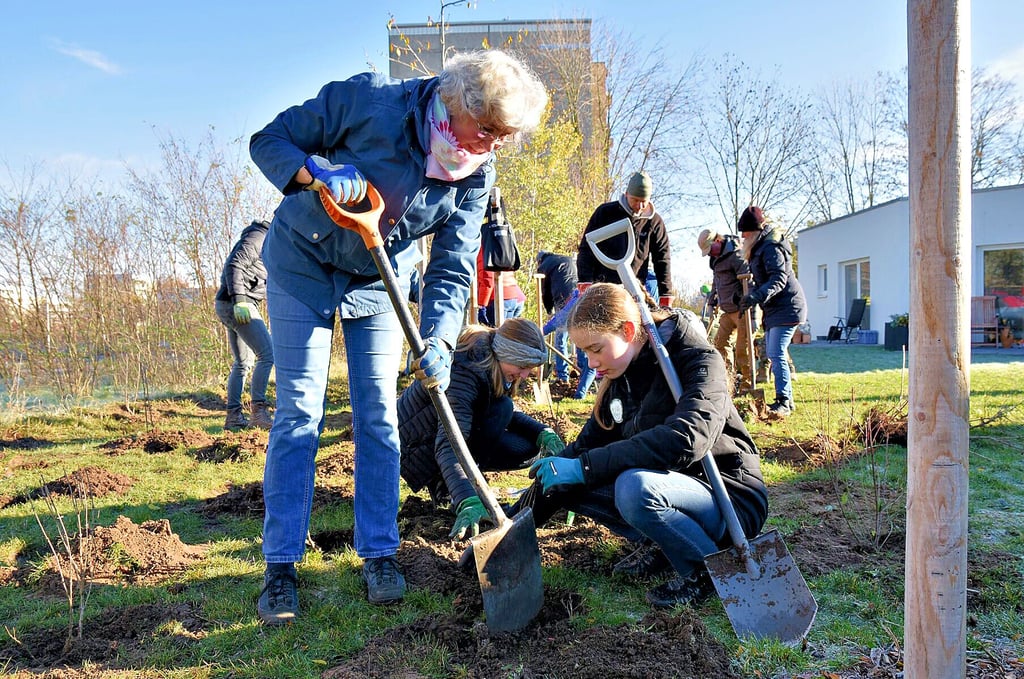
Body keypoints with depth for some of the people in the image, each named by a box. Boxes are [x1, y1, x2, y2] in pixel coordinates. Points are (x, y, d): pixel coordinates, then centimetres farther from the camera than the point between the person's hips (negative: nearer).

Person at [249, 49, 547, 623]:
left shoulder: (477, 175, -14)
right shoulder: (367, 99, -25)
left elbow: (453, 269, -15)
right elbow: (270, 139, -17)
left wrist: (438, 340, -31)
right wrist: (317, 172, -39)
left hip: (379, 285, 3)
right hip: (302, 266, -3)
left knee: (378, 415, 0)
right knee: (299, 414, -5)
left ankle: (380, 552, 13)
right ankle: (281, 565, 5)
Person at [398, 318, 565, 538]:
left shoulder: (494, 364, -5)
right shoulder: (463, 371, -32)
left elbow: (512, 415, 8)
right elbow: (448, 446, -41)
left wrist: (544, 432, -12)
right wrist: (468, 502, -52)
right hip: (416, 449, -9)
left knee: (530, 449, -4)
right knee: (501, 407, -26)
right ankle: (444, 485, -17)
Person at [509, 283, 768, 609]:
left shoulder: (699, 360, -18)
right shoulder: (623, 375, 5)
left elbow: (683, 440, -36)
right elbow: (588, 443, 5)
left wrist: (583, 467, -34)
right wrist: (514, 521, -3)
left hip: (731, 499, -7)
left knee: (634, 487, -36)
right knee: (563, 482, -8)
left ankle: (707, 570, -11)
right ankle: (659, 545, 5)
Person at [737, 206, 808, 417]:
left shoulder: (771, 247, -16)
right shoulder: (760, 247, 17)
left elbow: (779, 279, -27)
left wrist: (756, 296, -38)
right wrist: (752, 297, 23)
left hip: (786, 307, -11)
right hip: (773, 309, 11)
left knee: (777, 354, -15)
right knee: (773, 354, 11)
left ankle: (783, 402, -12)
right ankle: (787, 399, 16)